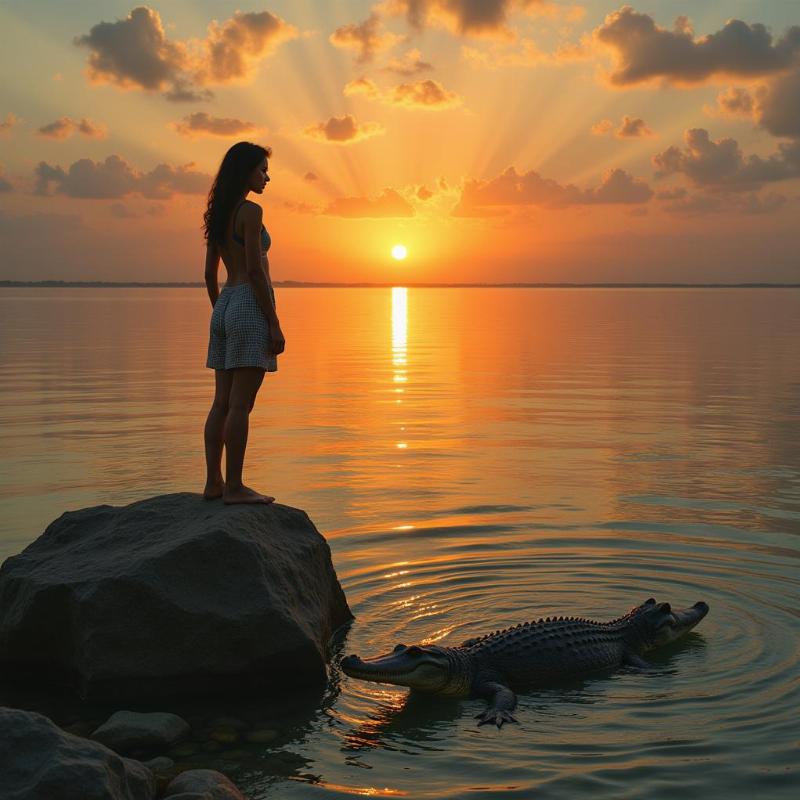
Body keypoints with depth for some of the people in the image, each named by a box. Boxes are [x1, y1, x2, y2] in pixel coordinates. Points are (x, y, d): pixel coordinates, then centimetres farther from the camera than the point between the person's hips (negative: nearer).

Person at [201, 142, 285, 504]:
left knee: (222, 403, 9)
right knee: (240, 404, -7)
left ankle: (214, 482, 12)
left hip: (224, 307, 9)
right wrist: (274, 324, -14)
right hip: (250, 306, -9)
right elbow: (255, 271, -16)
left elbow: (210, 275, 17)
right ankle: (234, 487, -4)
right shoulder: (250, 211, -10)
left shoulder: (218, 214, 15)